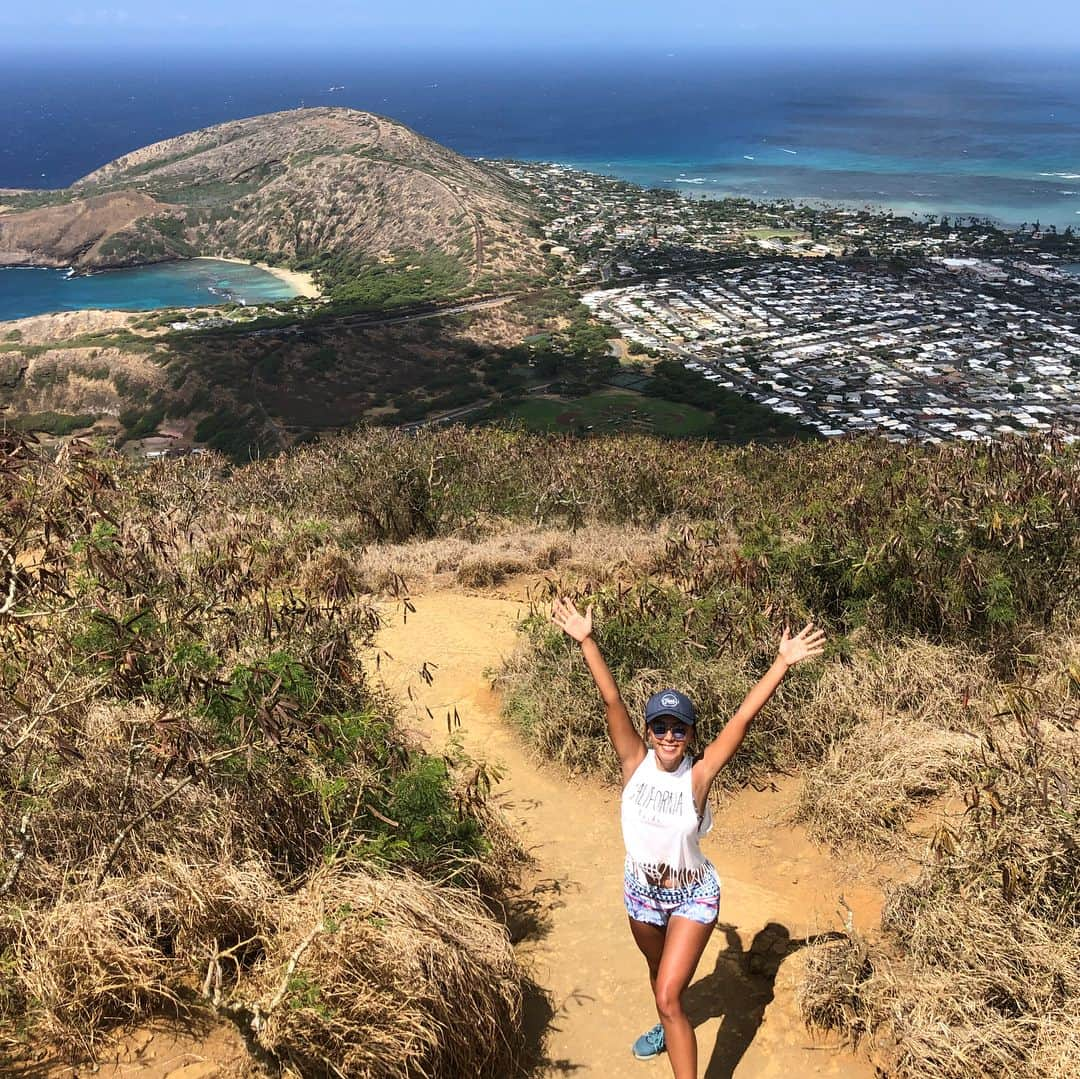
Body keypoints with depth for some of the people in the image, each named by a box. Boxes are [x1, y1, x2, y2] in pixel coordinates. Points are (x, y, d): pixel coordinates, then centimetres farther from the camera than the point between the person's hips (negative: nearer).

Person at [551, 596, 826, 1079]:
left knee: (669, 995, -8)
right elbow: (611, 700, -24)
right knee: (659, 973, 29)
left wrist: (783, 662, -34)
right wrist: (585, 640, -28)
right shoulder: (635, 764, -17)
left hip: (692, 897, -4)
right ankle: (669, 1027, 59)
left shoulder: (698, 774, -22)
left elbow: (744, 715, -29)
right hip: (641, 891, 4)